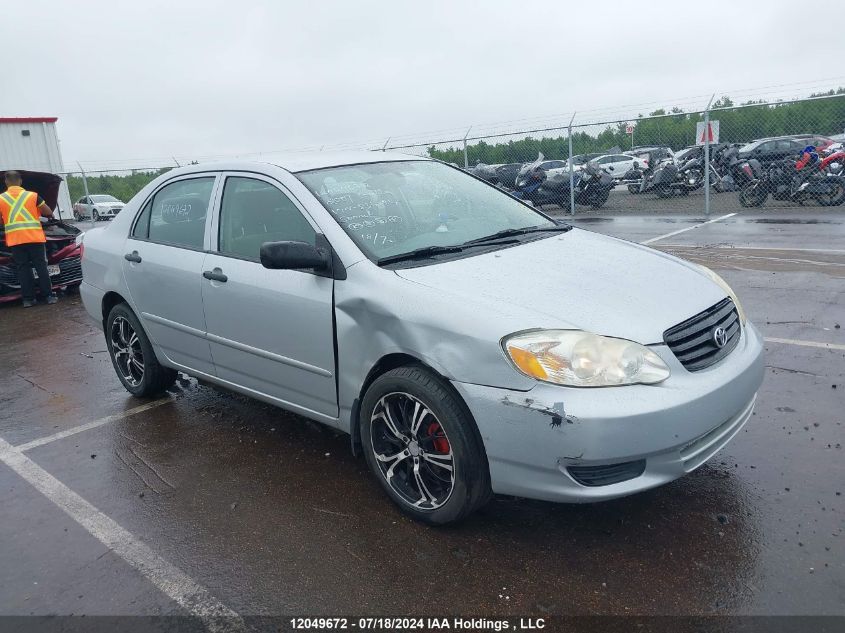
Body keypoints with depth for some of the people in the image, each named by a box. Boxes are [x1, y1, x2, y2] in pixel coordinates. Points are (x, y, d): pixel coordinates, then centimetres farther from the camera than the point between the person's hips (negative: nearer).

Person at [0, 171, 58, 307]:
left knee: (23, 268, 5)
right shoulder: (33, 196, 3)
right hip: (35, 237, 0)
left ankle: (28, 298, 3)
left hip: (14, 240, 1)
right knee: (41, 266, 5)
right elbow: (49, 213, 9)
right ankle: (49, 295, 4)